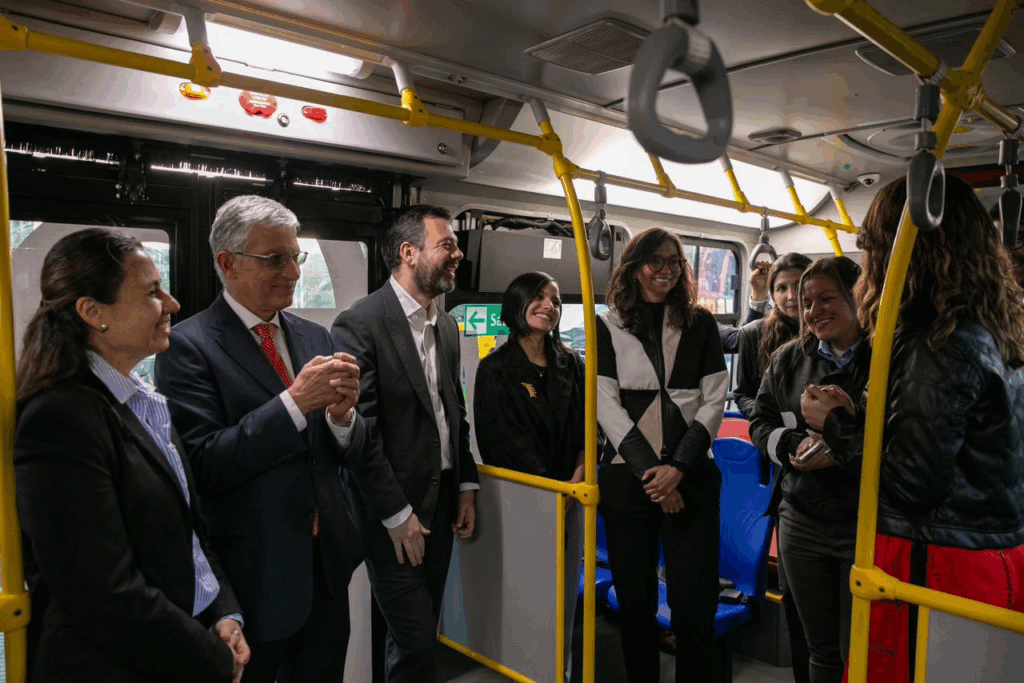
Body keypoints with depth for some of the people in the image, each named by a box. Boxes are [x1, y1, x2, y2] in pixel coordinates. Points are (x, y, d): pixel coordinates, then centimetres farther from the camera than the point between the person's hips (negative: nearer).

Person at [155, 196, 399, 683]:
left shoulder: (315, 337, 7)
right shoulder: (187, 346, -11)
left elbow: (348, 456, 7)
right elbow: (203, 467, -18)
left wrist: (342, 415, -15)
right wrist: (294, 402, -25)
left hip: (327, 566, 6)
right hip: (253, 576, -5)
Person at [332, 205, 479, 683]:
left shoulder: (447, 326, 10)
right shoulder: (359, 325, -14)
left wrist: (467, 486, 11)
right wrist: (396, 514, -15)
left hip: (442, 503, 7)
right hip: (393, 512, -7)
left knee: (423, 634, 17)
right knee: (414, 643, 0)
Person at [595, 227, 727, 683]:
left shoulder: (700, 324, 9)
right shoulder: (609, 326, 5)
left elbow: (714, 401, 3)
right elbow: (606, 406, -1)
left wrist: (678, 467, -9)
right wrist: (648, 470, -10)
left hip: (692, 475, 1)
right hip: (627, 475, 0)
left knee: (694, 601, 1)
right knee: (635, 601, 8)